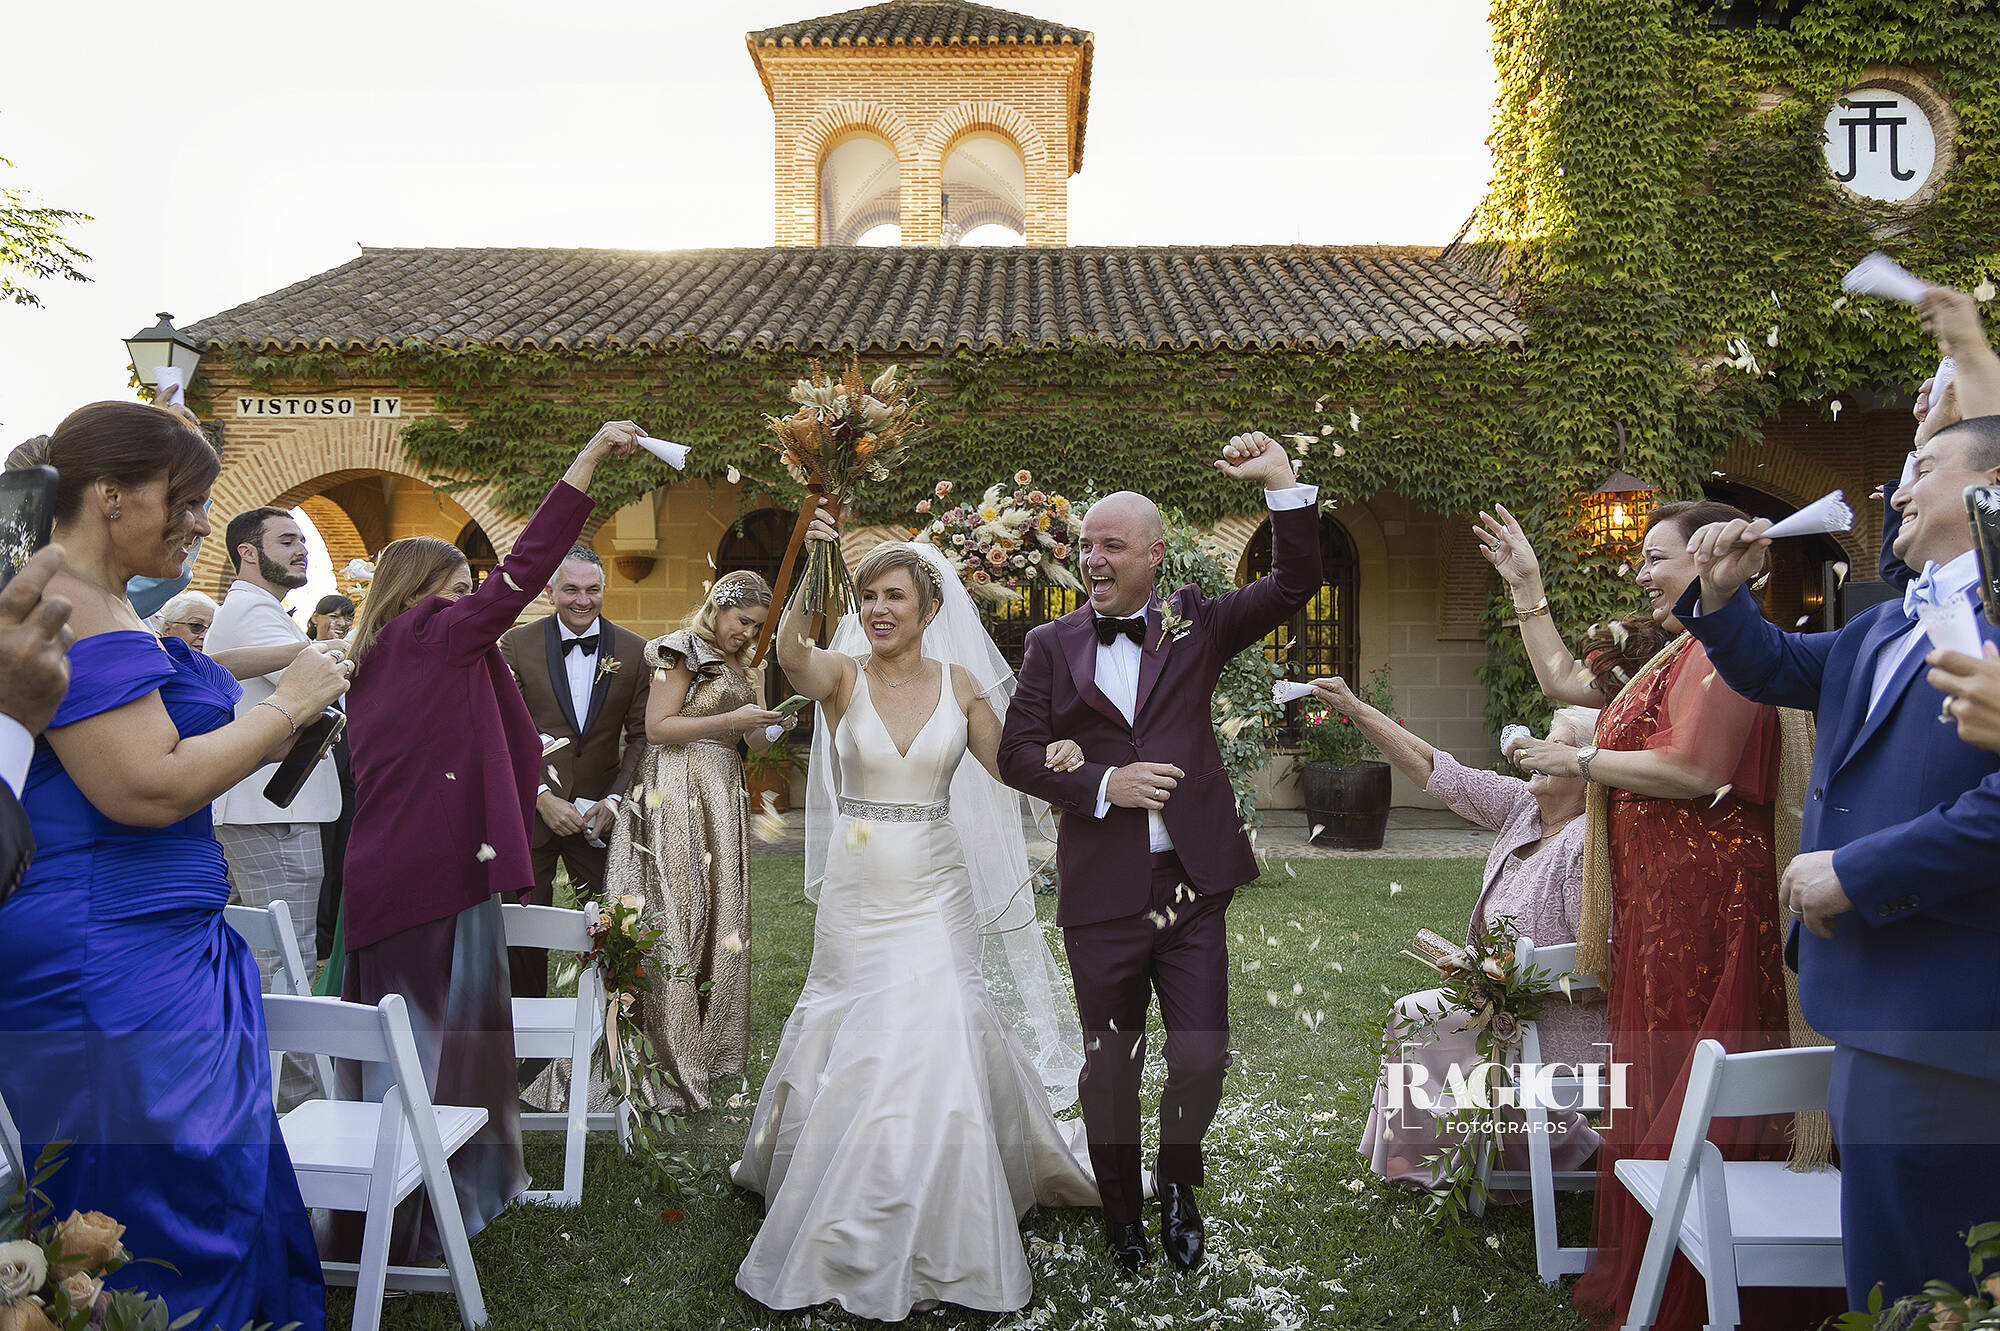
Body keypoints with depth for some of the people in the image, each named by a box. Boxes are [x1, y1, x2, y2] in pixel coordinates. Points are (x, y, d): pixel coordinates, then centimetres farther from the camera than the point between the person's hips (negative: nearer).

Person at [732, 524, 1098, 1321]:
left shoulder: (960, 682, 0)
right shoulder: (841, 677, -6)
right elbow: (792, 656, -28)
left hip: (933, 893, 1)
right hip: (857, 889, 0)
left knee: (932, 1048, -1)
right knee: (859, 1048, 11)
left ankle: (928, 1241, 22)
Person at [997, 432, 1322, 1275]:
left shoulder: (1196, 624, 6)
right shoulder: (1053, 645, 4)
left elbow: (1296, 586, -1)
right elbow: (1017, 753, 1)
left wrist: (1283, 483, -11)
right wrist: (1104, 785, -13)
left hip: (1193, 884, 0)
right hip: (1102, 894, 0)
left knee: (1203, 1056, 2)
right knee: (1110, 1067, 12)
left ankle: (1178, 1182, 34)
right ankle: (1122, 1215, 35)